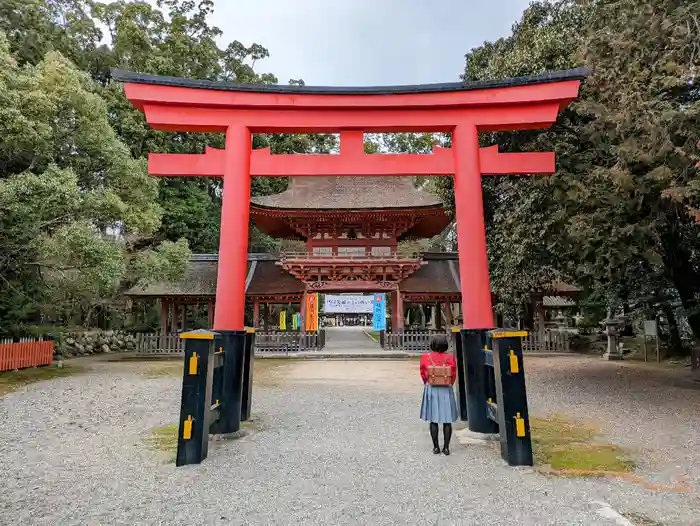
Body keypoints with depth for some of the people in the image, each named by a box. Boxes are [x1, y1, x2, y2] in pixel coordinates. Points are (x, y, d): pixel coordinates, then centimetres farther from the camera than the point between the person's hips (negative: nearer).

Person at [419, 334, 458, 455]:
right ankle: (446, 448, 13)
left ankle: (436, 447, 14)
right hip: (446, 390, 0)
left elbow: (423, 375, 3)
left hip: (431, 390, 0)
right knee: (447, 420, 9)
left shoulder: (425, 357, -8)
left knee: (433, 420, 8)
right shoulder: (450, 358, -8)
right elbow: (454, 375, 2)